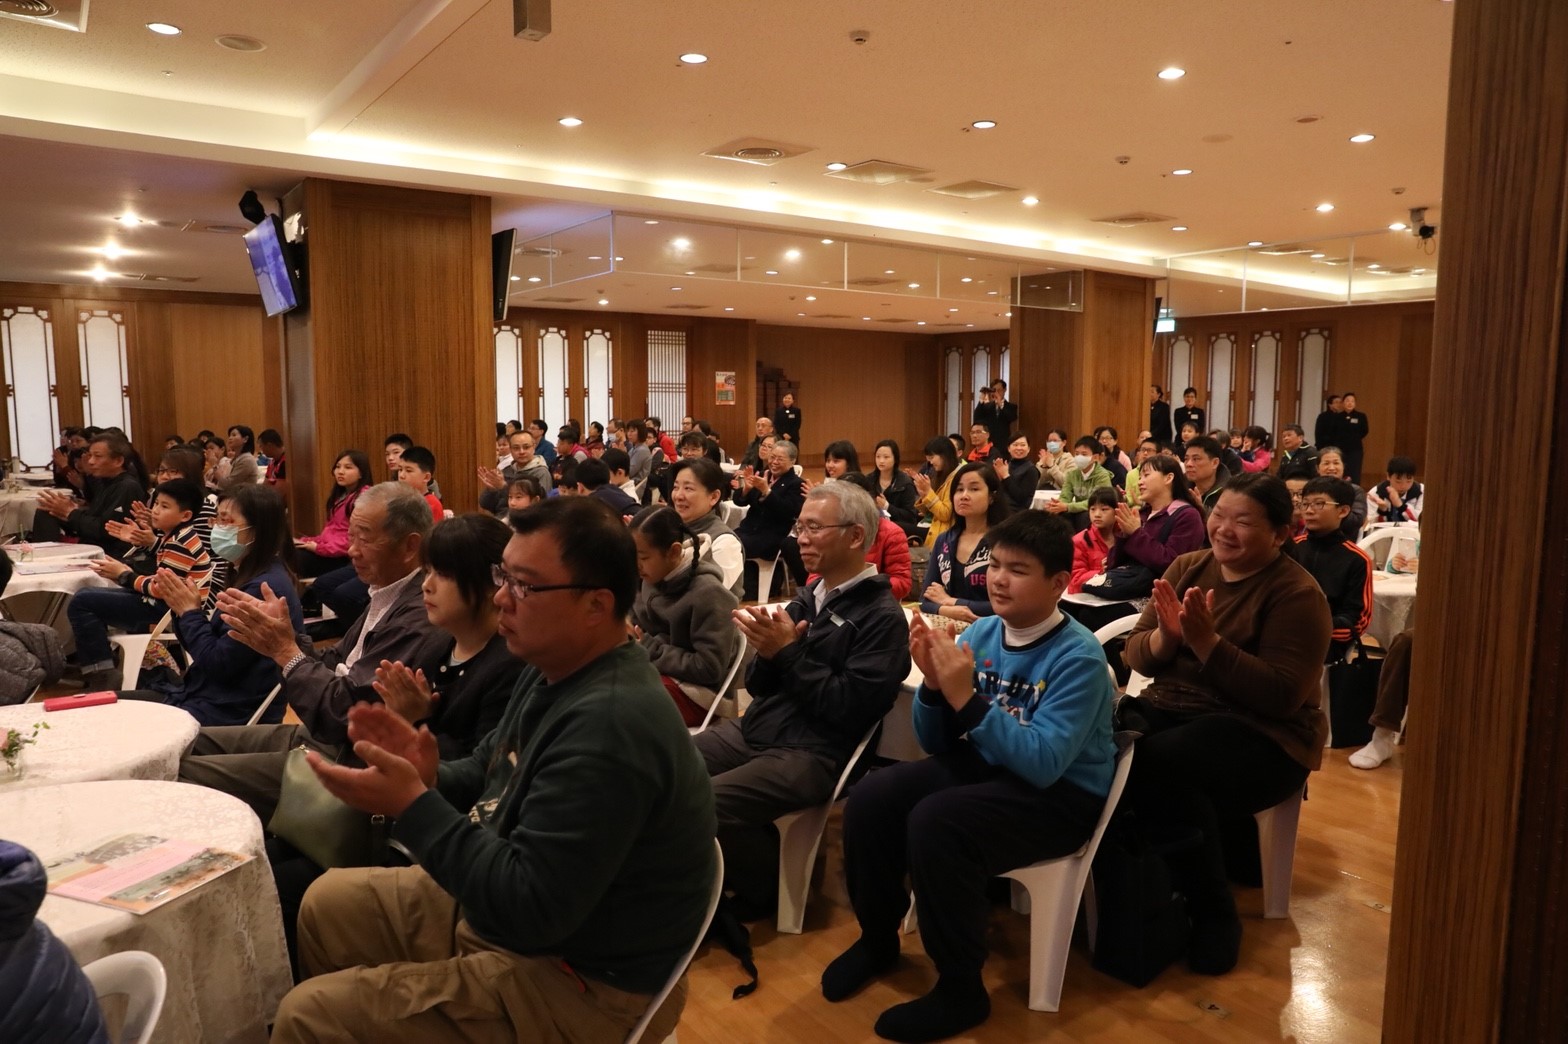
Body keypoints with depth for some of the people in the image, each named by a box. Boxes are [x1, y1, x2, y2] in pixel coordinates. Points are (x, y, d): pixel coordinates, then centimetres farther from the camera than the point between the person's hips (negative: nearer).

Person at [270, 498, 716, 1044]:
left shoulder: (609, 725, -32)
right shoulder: (557, 669, 1)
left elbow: (529, 907, -31)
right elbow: (489, 776, 11)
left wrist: (412, 806, -27)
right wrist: (429, 776, -11)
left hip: (576, 984, -9)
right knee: (329, 904, 20)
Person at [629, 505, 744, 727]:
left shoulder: (708, 593, -18)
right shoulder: (651, 580, 1)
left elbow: (709, 669, -20)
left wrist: (650, 650, -16)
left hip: (694, 691, -7)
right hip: (653, 673, 7)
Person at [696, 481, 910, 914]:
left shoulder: (882, 617, -9)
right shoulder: (807, 596, 13)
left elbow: (850, 708, -18)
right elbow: (758, 684, 13)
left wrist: (788, 653, -17)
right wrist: (767, 653, -10)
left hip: (812, 753, -8)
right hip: (753, 729, 8)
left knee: (705, 805, -24)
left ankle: (767, 889, 4)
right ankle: (728, 876, 16)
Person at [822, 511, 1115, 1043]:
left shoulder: (1079, 656, -19)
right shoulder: (980, 632, -2)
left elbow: (1043, 764, -29)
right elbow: (936, 744, 3)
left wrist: (966, 698, -34)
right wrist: (934, 684, -18)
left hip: (1060, 795, -6)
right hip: (982, 768, 7)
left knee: (935, 823, -31)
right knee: (870, 798, -14)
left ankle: (961, 989, -10)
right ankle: (878, 939, 12)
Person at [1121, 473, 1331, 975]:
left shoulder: (1296, 593, -7)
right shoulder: (1188, 567, 8)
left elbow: (1283, 696, -18)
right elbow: (1136, 655, 7)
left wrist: (1206, 641, -25)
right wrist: (1166, 636, -16)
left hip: (1261, 735, -5)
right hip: (1170, 709, 5)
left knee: (1158, 765, -35)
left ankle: (1213, 915, -14)